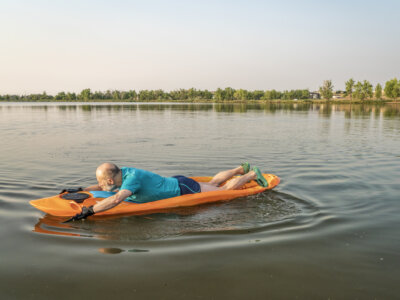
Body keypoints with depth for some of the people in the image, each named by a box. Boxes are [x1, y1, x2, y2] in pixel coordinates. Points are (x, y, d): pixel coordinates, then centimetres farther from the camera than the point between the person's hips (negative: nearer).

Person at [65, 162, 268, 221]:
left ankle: (252, 174, 26)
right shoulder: (121, 173, -8)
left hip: (183, 189, -7)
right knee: (212, 184, 27)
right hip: (176, 183, 7)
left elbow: (116, 199, -50)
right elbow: (103, 188, 9)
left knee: (223, 190, 10)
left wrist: (88, 211, -52)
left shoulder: (132, 178, -34)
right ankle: (241, 169, 42)